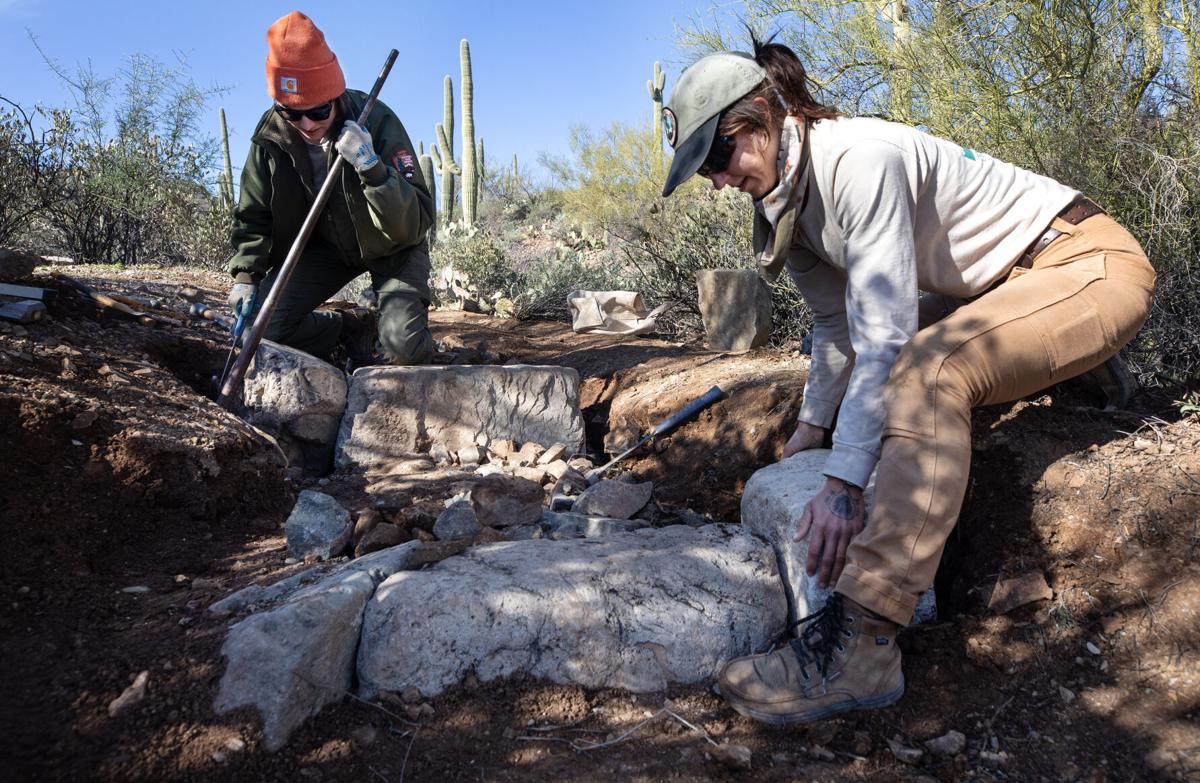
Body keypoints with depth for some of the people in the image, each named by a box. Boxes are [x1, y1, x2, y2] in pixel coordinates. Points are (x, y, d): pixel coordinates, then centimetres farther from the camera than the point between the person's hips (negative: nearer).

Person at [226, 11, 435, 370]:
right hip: (326, 245, 4)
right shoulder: (271, 136, -14)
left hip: (391, 249, -4)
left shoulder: (376, 122, -26)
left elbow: (414, 226, -31)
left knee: (404, 348, -27)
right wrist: (245, 274, -17)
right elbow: (253, 216, -1)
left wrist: (372, 168, -44)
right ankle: (352, 328, 10)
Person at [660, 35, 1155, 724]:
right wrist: (811, 428, 14)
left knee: (928, 364, -33)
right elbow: (839, 324, 11)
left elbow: (883, 330, -30)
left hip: (1093, 264, -10)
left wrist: (844, 484, -30)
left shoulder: (860, 157, -25)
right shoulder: (786, 199, 2)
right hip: (1005, 285, 10)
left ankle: (860, 646, -38)